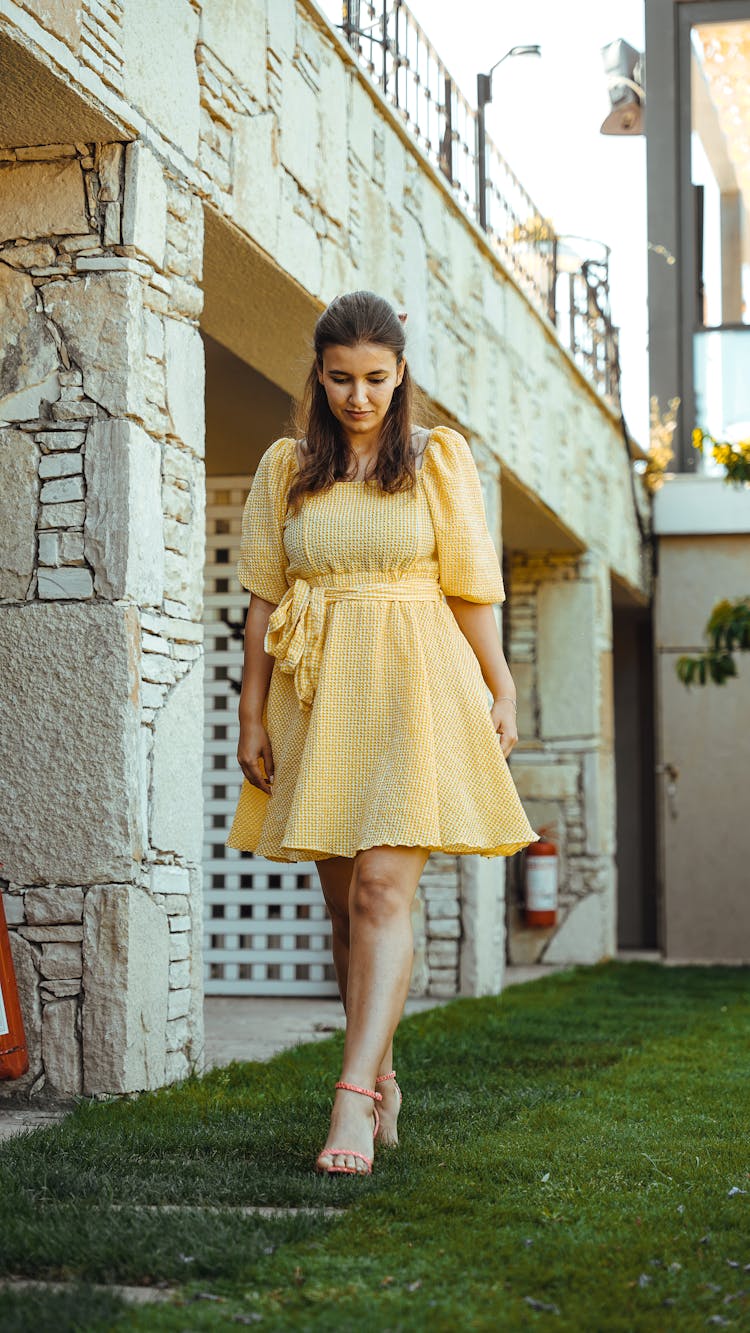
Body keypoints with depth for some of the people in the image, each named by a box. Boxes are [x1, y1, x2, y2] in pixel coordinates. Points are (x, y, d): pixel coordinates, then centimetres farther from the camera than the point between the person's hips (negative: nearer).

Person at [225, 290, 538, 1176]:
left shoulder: (439, 458, 5)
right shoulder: (284, 468, 9)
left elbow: (471, 589, 6)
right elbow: (263, 599, 8)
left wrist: (500, 691, 3)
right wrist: (252, 716, 4)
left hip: (414, 686, -3)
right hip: (316, 695, 3)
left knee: (383, 888, -15)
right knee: (344, 902, 7)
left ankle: (353, 1100, -19)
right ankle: (382, 1079, 22)